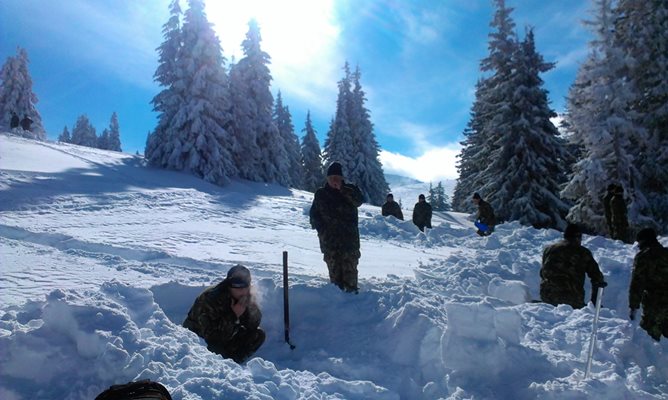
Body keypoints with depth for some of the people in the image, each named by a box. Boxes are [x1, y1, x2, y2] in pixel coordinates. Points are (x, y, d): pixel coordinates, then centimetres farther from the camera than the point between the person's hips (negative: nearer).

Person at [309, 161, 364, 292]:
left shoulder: (350, 190, 6)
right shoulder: (321, 194, 11)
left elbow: (359, 200, -14)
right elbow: (313, 214, 15)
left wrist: (342, 189, -20)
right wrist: (320, 228, 1)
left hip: (349, 238, -1)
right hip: (329, 240, 1)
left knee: (350, 268, -4)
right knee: (334, 269, 1)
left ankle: (352, 291, 3)